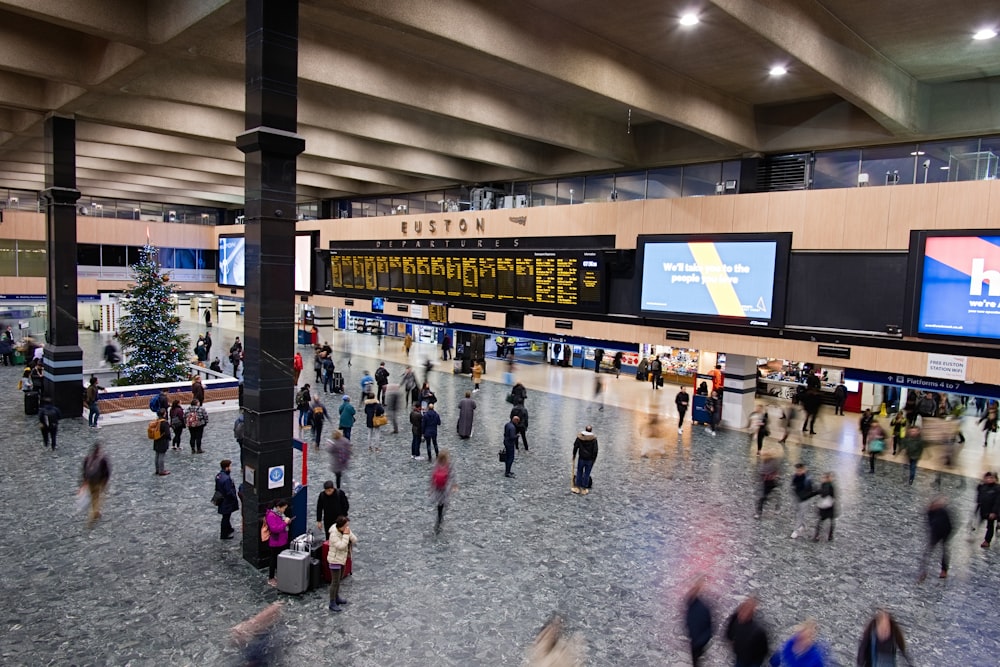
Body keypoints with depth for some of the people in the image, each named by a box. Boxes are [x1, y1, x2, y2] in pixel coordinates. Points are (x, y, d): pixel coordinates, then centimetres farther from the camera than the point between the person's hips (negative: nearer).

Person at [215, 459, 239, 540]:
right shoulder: (226, 479, -32)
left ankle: (229, 529, 47)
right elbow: (229, 492, -27)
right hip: (227, 502, -9)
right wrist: (236, 498, -12)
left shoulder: (218, 475, -3)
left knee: (227, 516, 27)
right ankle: (224, 535, 22)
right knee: (226, 517, 8)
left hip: (221, 499, 9)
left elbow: (217, 488, 9)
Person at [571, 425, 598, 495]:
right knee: (587, 474, 9)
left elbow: (575, 447, -1)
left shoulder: (579, 437, -7)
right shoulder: (594, 438, -12)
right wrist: (593, 459, 1)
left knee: (579, 472, 15)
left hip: (581, 458, 1)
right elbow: (595, 450, -11)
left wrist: (574, 455, 12)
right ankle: (584, 489, 16)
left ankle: (577, 488, 20)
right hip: (590, 459, -1)